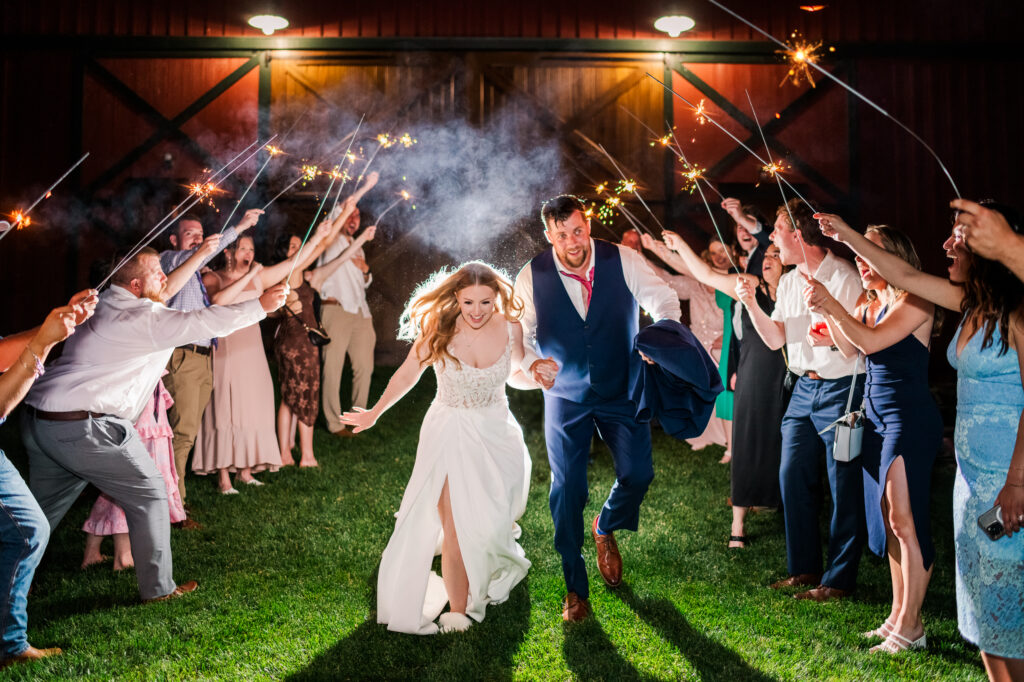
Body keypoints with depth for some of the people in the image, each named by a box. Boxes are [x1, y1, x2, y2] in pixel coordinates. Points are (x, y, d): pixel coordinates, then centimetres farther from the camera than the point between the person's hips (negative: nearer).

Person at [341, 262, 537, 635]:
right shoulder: (439, 331, -15)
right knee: (456, 527, -6)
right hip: (450, 433, -2)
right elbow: (407, 375, -1)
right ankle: (457, 611, 7)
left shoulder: (510, 329, -9)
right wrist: (374, 414, 8)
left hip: (496, 433, 2)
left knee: (490, 523, 0)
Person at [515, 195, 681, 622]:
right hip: (565, 396, 0)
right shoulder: (532, 277, -12)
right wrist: (531, 364, -30)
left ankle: (606, 529, 30)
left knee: (637, 473, -7)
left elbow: (663, 301, -5)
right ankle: (575, 588, 16)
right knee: (567, 489, -1)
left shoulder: (624, 261, -12)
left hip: (621, 390, 1)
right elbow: (516, 334, -7)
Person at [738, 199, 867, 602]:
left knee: (843, 486, 0)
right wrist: (751, 303, -2)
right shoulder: (789, 282, 11)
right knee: (792, 476, 9)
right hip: (804, 388, 8)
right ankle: (804, 568, 22)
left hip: (840, 388, -8)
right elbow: (775, 339, 11)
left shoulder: (844, 278, -14)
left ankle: (839, 578, 10)